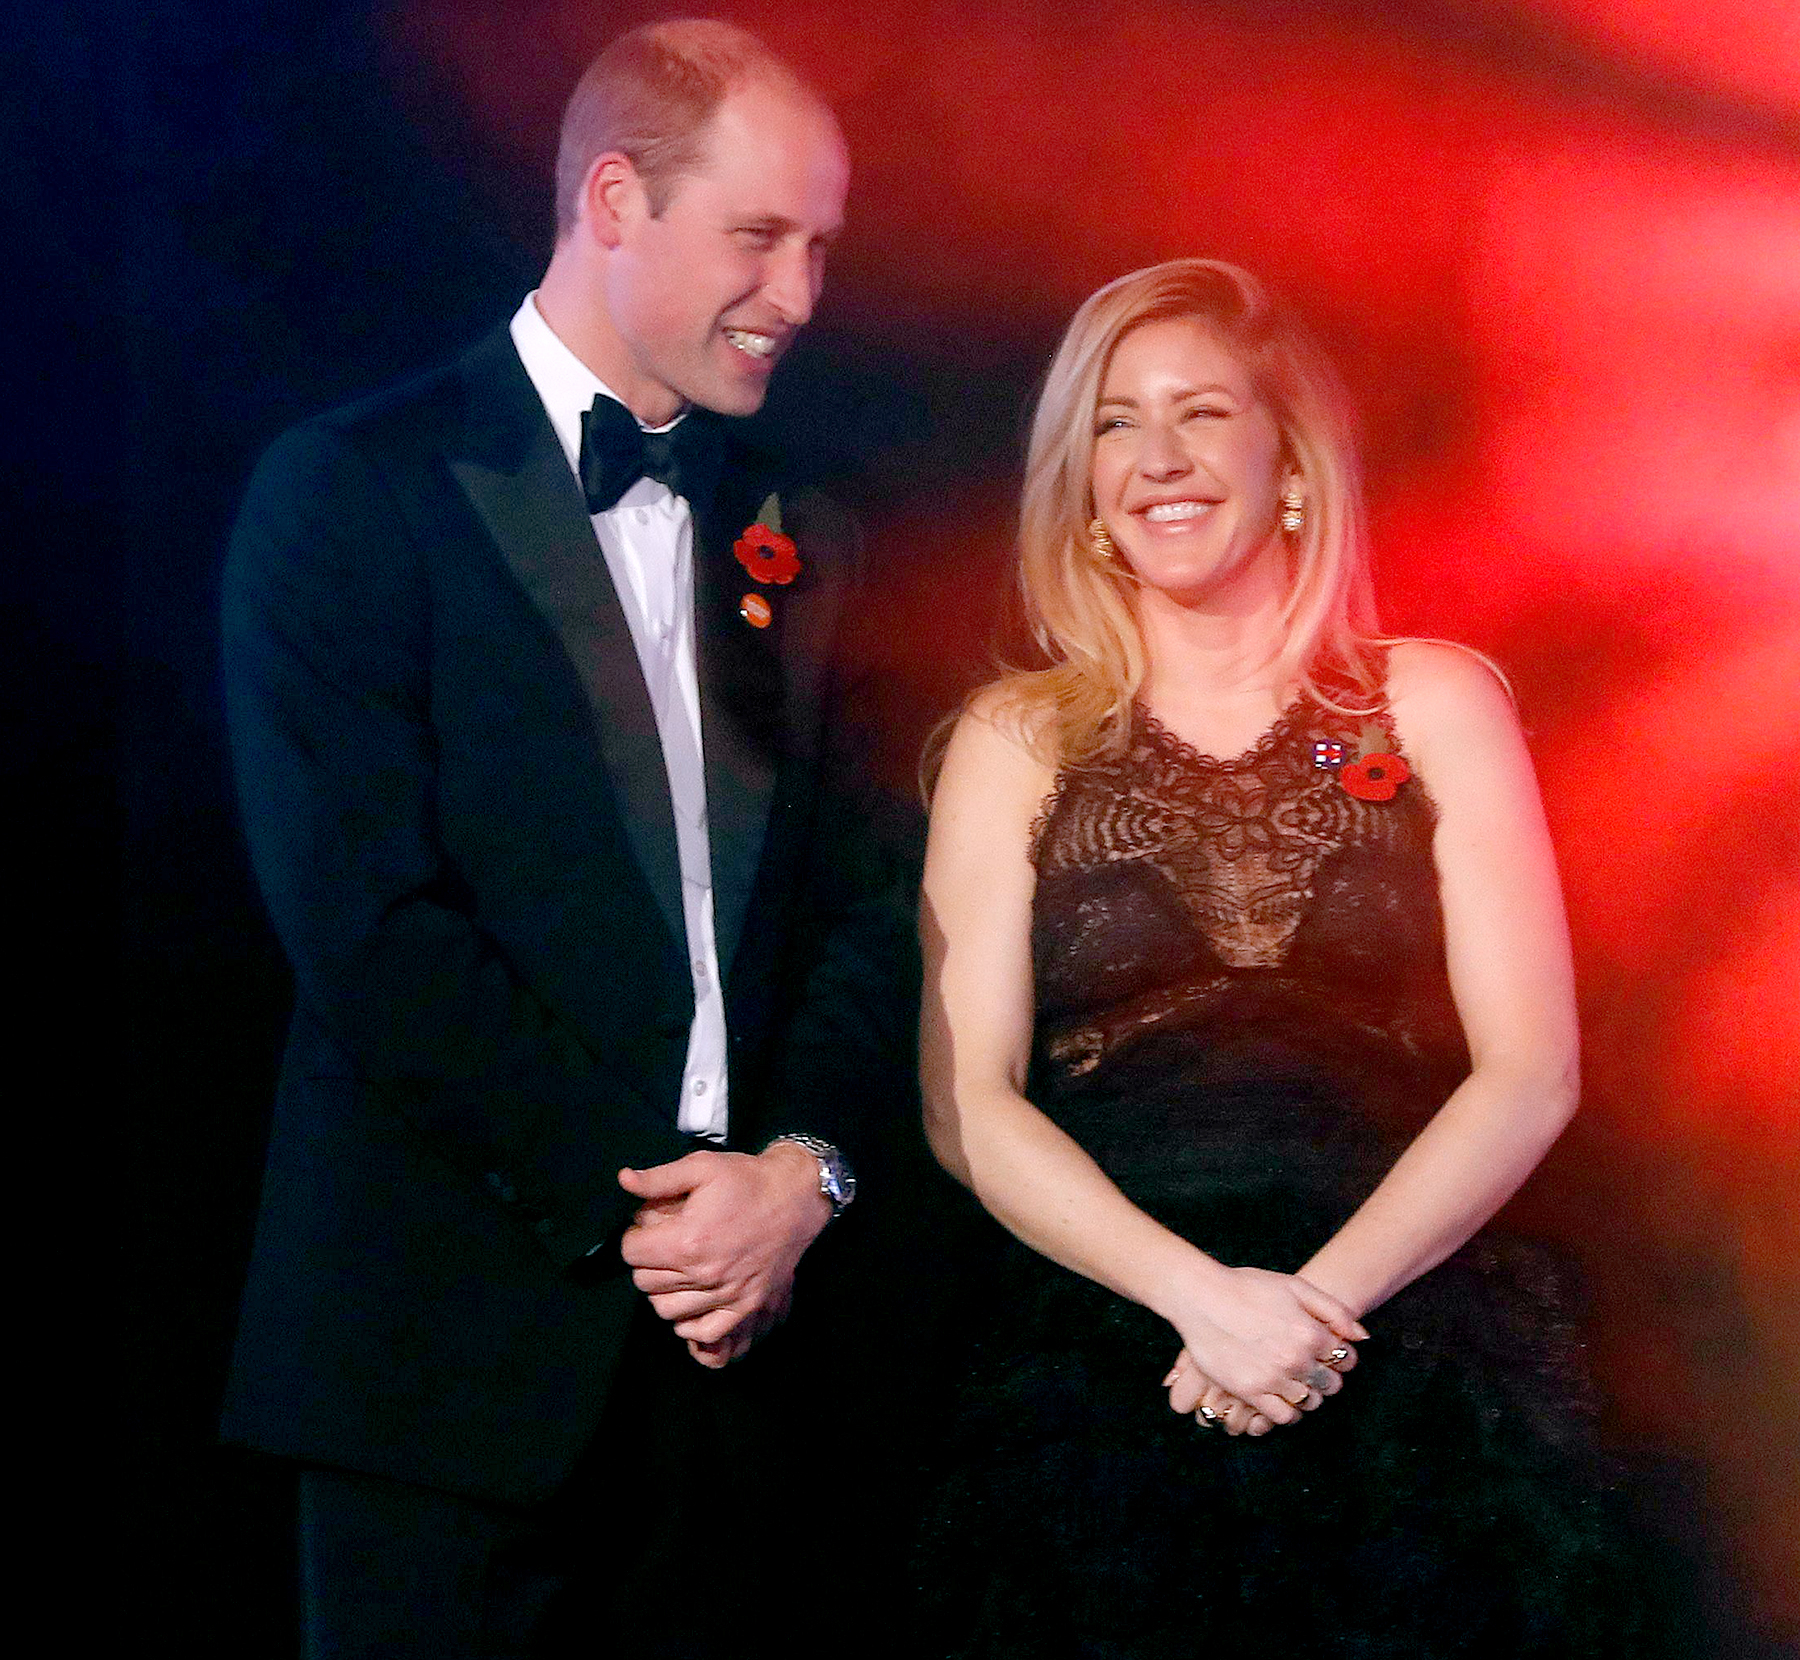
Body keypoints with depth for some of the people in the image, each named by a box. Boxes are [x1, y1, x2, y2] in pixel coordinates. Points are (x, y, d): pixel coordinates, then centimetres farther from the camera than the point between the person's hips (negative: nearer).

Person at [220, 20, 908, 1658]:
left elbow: (860, 905, 9)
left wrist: (805, 1166, -8)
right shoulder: (351, 497, -5)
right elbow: (369, 922, -12)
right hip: (464, 1343, -4)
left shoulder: (800, 539, 13)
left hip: (749, 1333, 5)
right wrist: (631, 1204, -13)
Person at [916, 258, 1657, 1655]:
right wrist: (1202, 1294, -11)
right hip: (1100, 1351, 0)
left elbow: (1532, 1072, 3)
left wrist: (1322, 1298, -11)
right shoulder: (1017, 743, 11)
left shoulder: (1435, 704, 10)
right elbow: (966, 1100, 3)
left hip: (1415, 1321, 0)